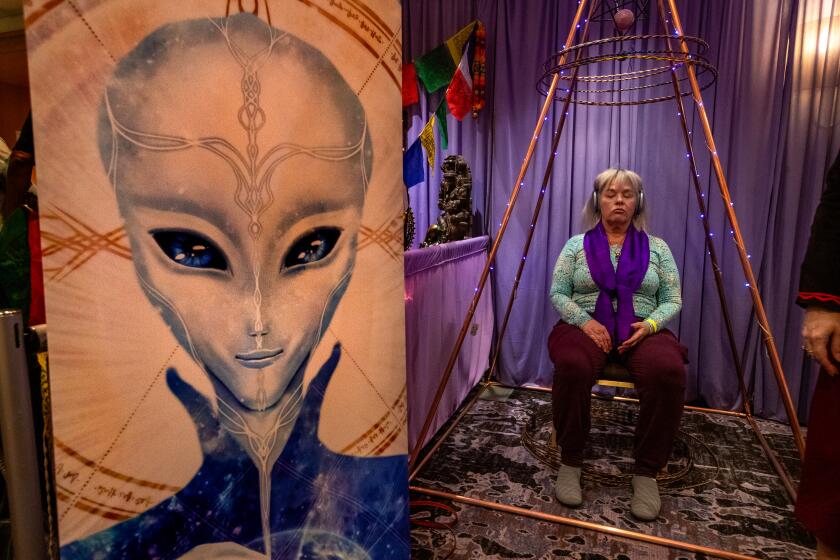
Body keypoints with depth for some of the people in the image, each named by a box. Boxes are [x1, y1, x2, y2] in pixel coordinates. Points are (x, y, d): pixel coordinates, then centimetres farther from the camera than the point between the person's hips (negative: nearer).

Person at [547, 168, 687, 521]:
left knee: (669, 372, -34)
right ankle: (570, 463, -14)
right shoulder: (577, 244, 11)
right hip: (586, 326, -1)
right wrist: (585, 321, -12)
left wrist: (650, 324, -12)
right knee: (572, 367, -37)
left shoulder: (657, 247, 14)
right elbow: (557, 293, 5)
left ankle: (647, 472, -14)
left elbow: (672, 300, 9)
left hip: (643, 329, 1)